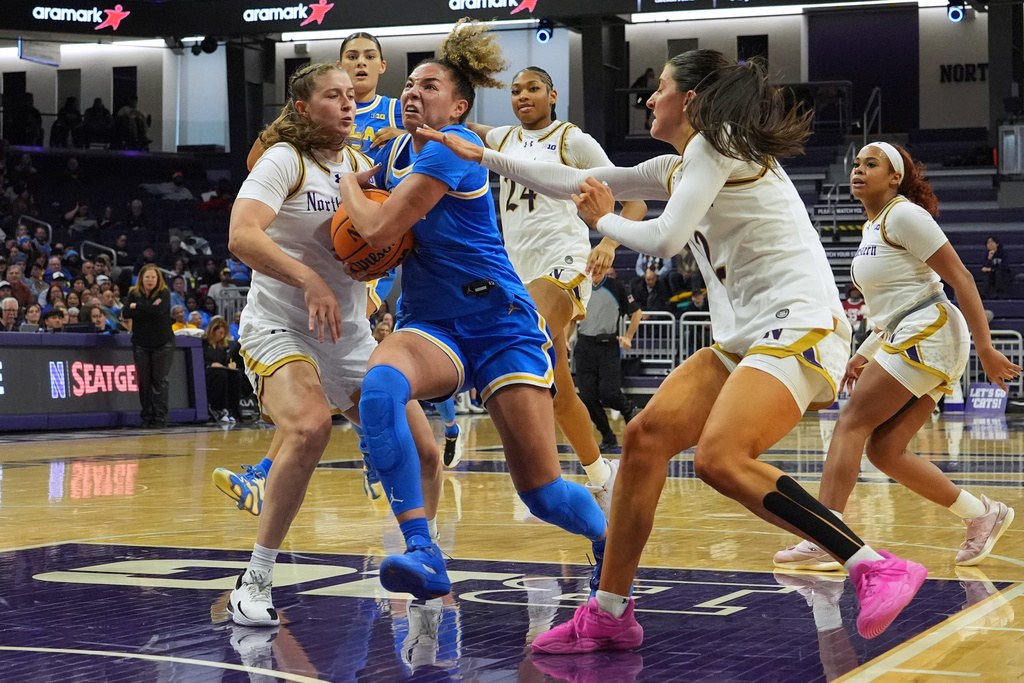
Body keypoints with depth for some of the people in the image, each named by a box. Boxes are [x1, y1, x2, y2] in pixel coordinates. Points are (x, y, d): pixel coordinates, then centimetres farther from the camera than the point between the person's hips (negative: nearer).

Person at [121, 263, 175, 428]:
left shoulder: (164, 293, -4)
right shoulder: (133, 294, 3)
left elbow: (159, 311, -23)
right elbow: (125, 314, -11)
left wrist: (137, 307, -14)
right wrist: (149, 309, -19)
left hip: (163, 344, -3)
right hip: (141, 344, 3)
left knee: (159, 380, -6)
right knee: (144, 382, 1)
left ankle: (160, 418, -3)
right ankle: (147, 417, 9)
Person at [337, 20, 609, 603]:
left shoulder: (453, 146, -13)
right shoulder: (399, 148, 12)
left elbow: (380, 229, -18)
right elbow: (364, 185, 35)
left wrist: (347, 183, 1)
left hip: (500, 323, -6)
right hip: (429, 325, 6)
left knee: (542, 490, -8)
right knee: (380, 384, -32)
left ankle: (612, 545, 28)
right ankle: (423, 557, -37)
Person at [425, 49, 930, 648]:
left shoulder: (714, 147, -5)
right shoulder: (677, 167, 23)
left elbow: (666, 239, -12)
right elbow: (575, 182, 28)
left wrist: (604, 220, 8)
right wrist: (482, 156, 30)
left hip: (801, 327, -9)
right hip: (747, 337, 10)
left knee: (720, 459, -27)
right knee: (646, 436, 0)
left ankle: (878, 568, -24)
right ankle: (609, 615, 6)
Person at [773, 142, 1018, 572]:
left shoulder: (904, 215, -9)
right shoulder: (872, 226, 19)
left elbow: (961, 278, -12)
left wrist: (985, 349, -16)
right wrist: (865, 354, 22)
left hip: (929, 334, -9)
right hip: (907, 342, 9)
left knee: (852, 423, -13)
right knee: (885, 450, 4)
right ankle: (982, 514, 13)